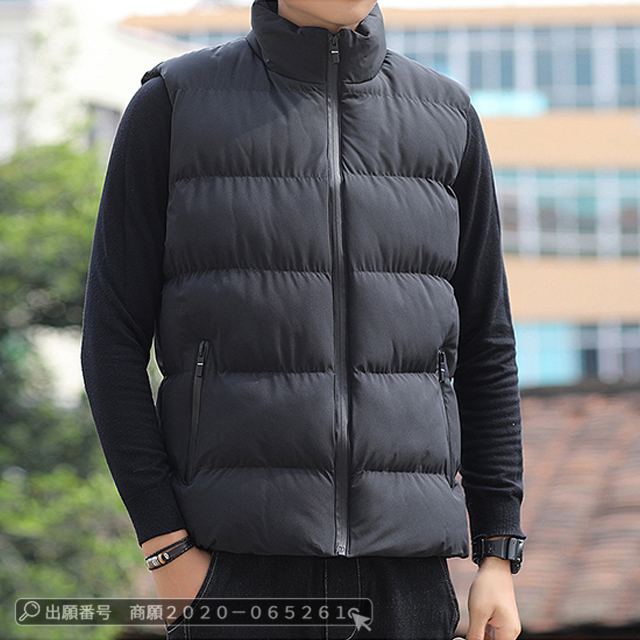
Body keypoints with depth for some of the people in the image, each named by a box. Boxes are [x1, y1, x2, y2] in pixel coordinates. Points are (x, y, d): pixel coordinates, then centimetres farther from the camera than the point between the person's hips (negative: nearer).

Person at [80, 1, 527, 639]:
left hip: (404, 572, 3)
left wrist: (499, 555, 7)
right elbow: (112, 338, 0)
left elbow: (485, 349, 13)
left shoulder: (446, 117, 11)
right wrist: (166, 546, -8)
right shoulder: (174, 103, 2)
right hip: (237, 563, -3)